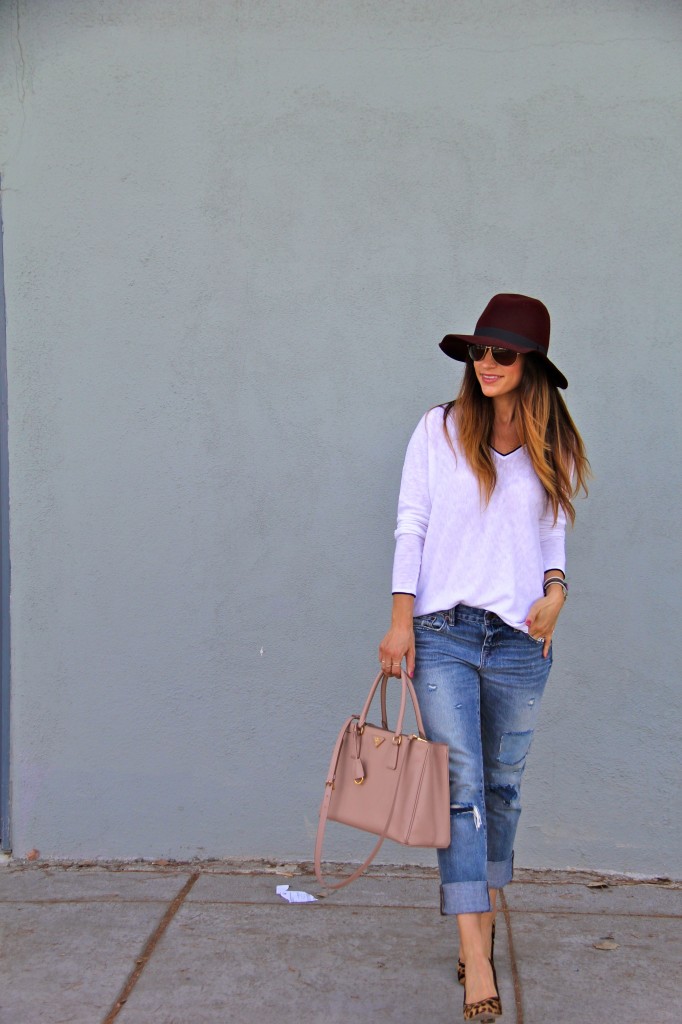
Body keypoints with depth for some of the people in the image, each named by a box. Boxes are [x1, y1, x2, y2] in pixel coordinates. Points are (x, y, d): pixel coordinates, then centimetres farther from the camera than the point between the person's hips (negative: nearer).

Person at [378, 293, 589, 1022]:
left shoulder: (553, 447, 9)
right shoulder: (440, 430, 3)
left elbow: (553, 534, 16)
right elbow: (411, 525, 1)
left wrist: (556, 588, -5)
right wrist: (401, 618, -6)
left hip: (520, 640, 3)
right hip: (443, 633, -2)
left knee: (503, 787, 9)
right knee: (461, 788, -8)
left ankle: (483, 921, 25)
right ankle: (477, 960, -8)